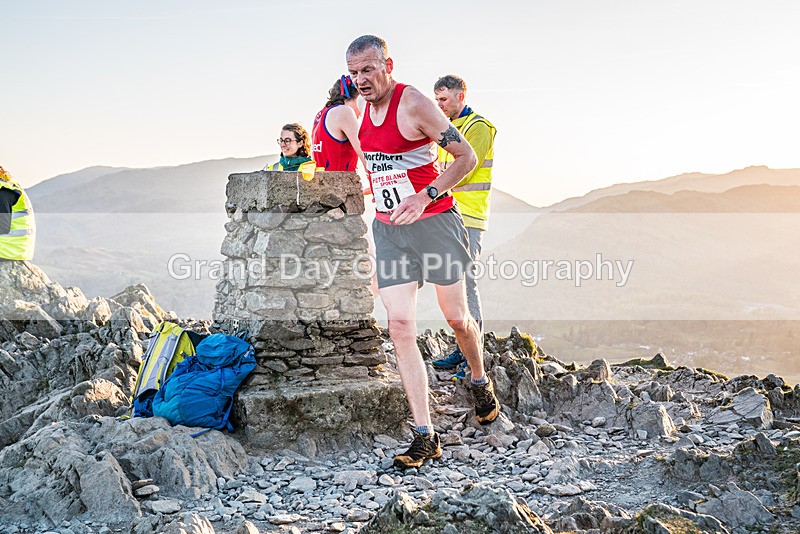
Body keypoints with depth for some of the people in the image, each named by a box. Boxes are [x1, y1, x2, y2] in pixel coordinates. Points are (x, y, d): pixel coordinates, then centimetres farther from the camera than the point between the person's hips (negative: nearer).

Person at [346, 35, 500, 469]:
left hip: (435, 222, -5)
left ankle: (481, 384, 40)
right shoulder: (360, 110, 7)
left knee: (456, 318, 8)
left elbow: (466, 156, -14)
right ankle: (425, 437, -5)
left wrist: (425, 197, -25)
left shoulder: (414, 104, -14)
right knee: (400, 327, -7)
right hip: (388, 229, 5)